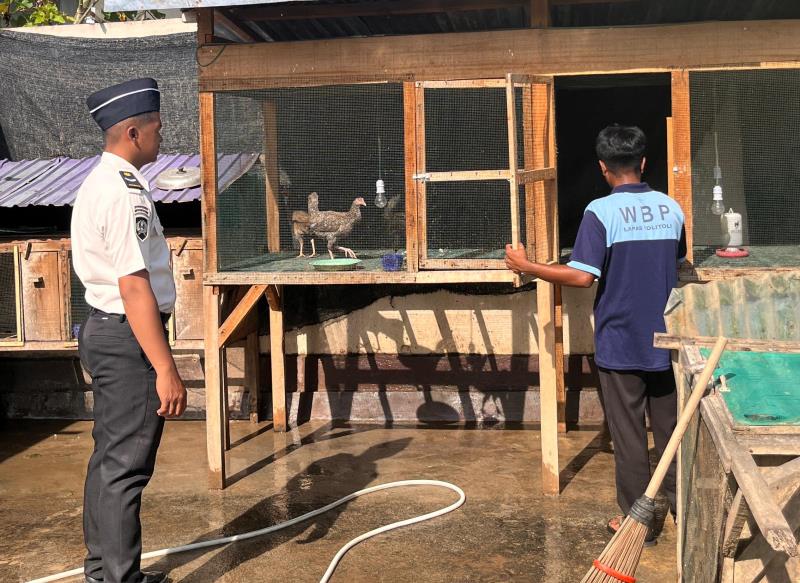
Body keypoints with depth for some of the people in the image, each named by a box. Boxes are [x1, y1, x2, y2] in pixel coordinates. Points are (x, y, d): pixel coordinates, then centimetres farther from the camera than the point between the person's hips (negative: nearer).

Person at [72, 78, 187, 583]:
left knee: (109, 458, 18)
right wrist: (166, 369, -26)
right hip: (128, 337, -11)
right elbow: (134, 286, -25)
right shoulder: (125, 192, -19)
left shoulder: (100, 182, 14)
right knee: (126, 466, -3)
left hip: (106, 332, 11)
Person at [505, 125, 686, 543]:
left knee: (628, 434, 5)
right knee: (670, 427, 17)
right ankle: (681, 505, 30)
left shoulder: (601, 211, -14)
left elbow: (583, 276, -22)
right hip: (665, 339, 5)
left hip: (620, 343, -5)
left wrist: (527, 267, -12)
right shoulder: (670, 208, 2)